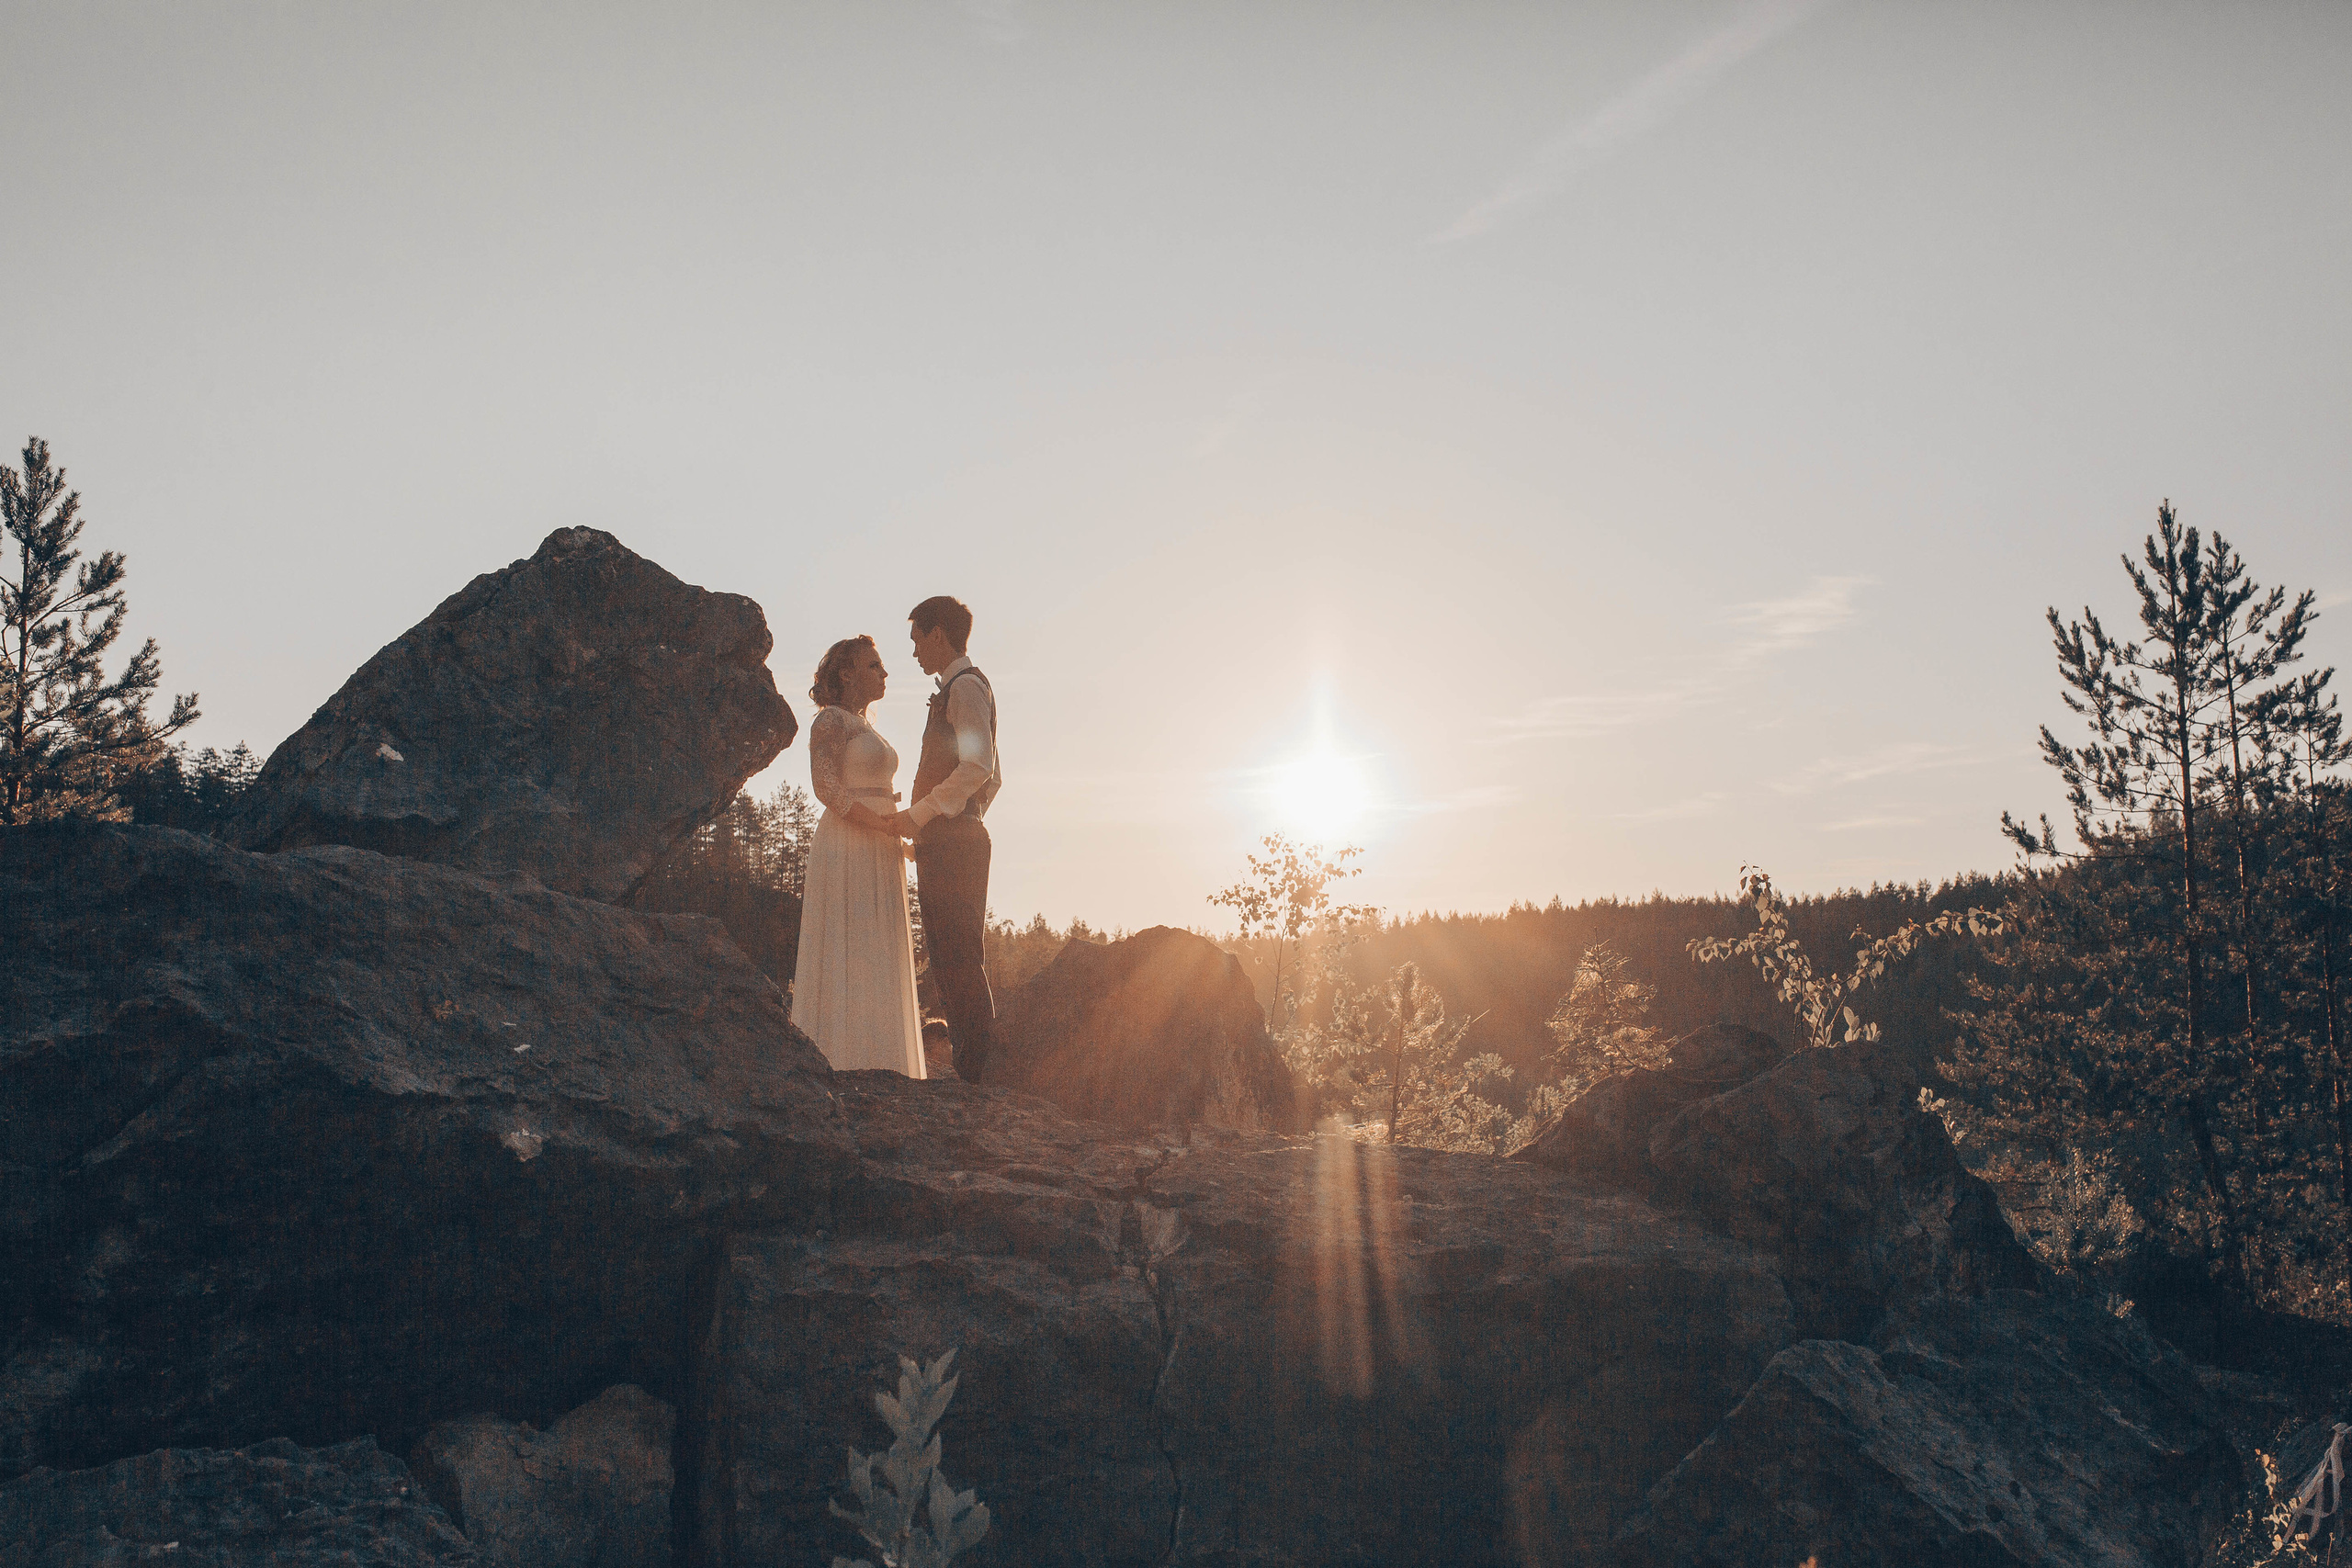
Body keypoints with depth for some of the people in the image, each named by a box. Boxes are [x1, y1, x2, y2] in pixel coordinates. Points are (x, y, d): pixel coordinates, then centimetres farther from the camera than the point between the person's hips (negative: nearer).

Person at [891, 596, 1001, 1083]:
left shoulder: (965, 686, -7)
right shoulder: (961, 689, 24)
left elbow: (978, 765, -22)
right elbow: (993, 776, 29)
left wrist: (919, 813, -18)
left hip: (953, 841, -10)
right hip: (948, 842, 10)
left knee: (958, 956, -12)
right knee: (948, 958, 9)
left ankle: (975, 1071, -13)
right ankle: (969, 1069, 10)